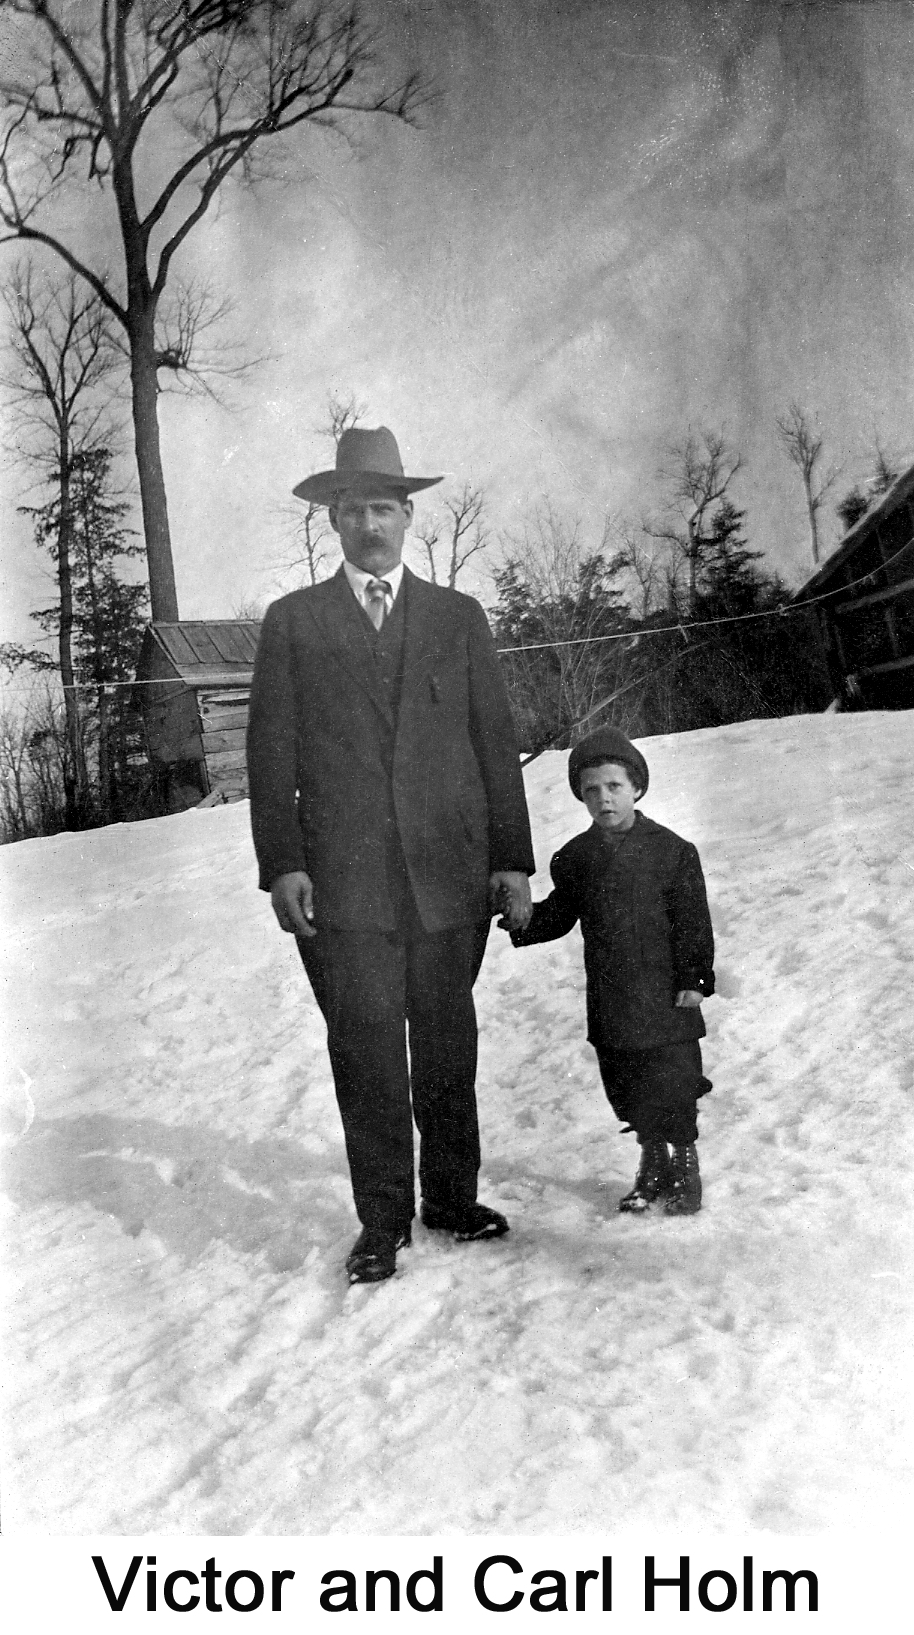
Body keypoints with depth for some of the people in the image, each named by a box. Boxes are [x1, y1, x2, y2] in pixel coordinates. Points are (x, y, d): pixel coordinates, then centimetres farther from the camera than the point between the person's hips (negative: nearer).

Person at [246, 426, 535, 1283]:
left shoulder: (458, 617, 13)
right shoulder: (292, 621, 10)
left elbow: (496, 742, 10)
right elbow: (272, 752, 5)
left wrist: (512, 859, 4)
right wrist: (282, 865, -5)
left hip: (451, 869, 2)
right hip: (343, 876, -1)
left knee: (447, 1042, 9)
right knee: (366, 1045, -3)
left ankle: (451, 1196, 24)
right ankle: (381, 1221, 9)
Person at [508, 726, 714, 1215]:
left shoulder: (671, 850, -7)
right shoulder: (576, 857, 5)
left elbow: (693, 921, -5)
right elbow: (558, 914, 12)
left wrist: (695, 977, -9)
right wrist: (522, 923, -7)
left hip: (664, 998, -4)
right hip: (609, 1004, 4)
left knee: (672, 1090, 1)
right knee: (627, 1094, 13)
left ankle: (683, 1173, 19)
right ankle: (653, 1165, 30)